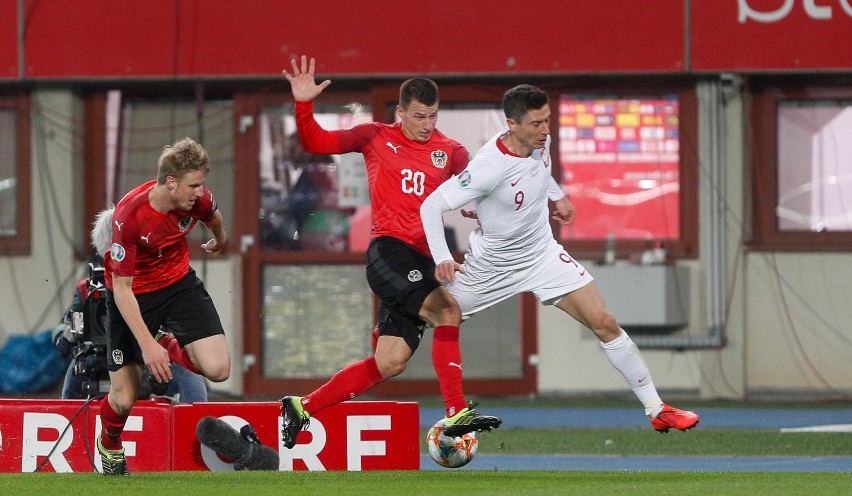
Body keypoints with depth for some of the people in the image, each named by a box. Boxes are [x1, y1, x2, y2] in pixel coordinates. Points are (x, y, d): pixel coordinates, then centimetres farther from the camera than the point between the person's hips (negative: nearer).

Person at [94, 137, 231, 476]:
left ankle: (171, 349, 17)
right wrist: (147, 345, -32)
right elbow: (122, 289, -27)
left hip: (178, 282, 4)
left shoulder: (198, 199, -18)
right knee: (124, 398, -2)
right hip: (133, 294, -4)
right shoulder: (128, 216, -32)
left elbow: (213, 218, 10)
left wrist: (220, 241, 33)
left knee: (218, 369, -17)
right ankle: (109, 446, 35)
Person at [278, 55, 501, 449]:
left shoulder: (451, 152, 11)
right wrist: (303, 104, -7)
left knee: (389, 364, 1)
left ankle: (301, 408, 14)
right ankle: (456, 414, -25)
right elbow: (315, 143, 8)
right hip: (389, 250, -4)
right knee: (446, 310, -25)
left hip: (423, 261, 4)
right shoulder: (377, 138, 6)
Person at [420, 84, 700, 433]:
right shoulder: (490, 166, -32)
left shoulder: (541, 141, -11)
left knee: (605, 324, -5)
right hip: (492, 264, -4)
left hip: (542, 255, 4)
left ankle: (656, 410, 0)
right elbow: (431, 206, -28)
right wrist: (442, 258, -38)